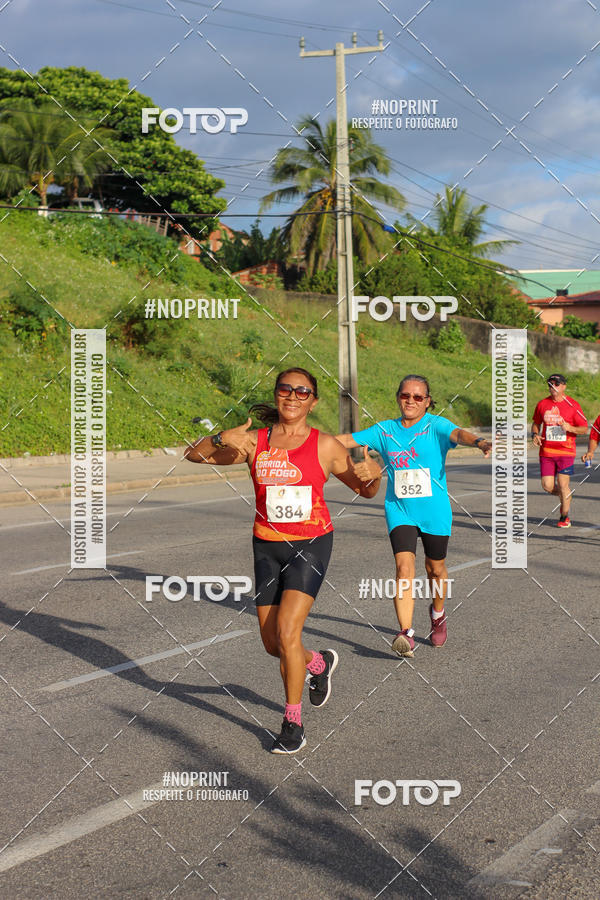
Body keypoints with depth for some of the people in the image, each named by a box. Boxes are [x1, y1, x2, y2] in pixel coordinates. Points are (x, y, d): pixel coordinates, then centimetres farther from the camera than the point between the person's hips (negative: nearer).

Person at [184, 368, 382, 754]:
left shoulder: (325, 446, -4)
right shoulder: (254, 442, 0)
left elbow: (366, 490, 6)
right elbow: (194, 454, 0)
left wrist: (374, 474, -17)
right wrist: (221, 440, -19)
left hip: (311, 545, -3)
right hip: (267, 547, 4)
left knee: (287, 631, -17)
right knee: (272, 643, 8)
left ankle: (293, 724, -3)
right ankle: (320, 663, 42)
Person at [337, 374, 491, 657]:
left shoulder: (435, 426, -5)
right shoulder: (385, 430, 6)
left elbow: (458, 433, -24)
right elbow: (349, 439, 10)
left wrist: (480, 442, -46)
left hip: (434, 511, -1)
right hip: (399, 510, 1)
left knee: (435, 568, 15)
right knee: (404, 567, -16)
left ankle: (437, 613, 45)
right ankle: (406, 634, -23)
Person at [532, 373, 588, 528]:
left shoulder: (572, 405, -2)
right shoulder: (542, 404, 6)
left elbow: (584, 428, 0)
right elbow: (536, 423, 22)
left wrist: (570, 428, -18)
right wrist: (535, 435, 1)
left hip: (566, 451, -3)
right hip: (546, 451, 3)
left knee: (563, 484, -7)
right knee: (547, 486, -3)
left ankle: (564, 517, 11)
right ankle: (565, 495, 31)